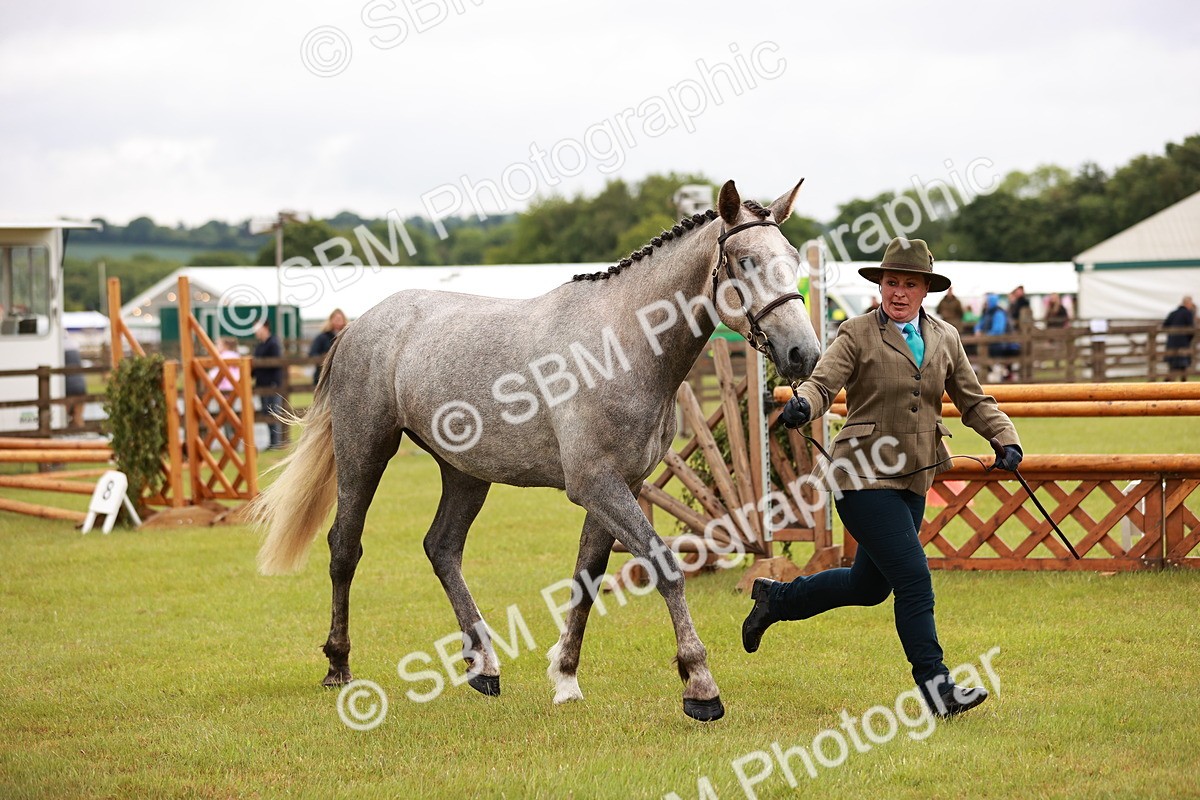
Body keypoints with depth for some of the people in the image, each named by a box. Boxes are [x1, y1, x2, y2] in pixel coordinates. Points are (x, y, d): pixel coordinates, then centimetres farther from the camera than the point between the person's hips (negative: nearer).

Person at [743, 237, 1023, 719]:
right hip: (864, 476, -7)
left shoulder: (945, 339, 10)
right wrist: (803, 405, -38)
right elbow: (824, 382, -16)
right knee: (913, 579, -12)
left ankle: (777, 598, 37)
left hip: (914, 480, 7)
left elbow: (973, 401, 13)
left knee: (870, 584, 17)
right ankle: (936, 687, -6)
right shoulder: (858, 335, -5)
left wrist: (1006, 440, -2)